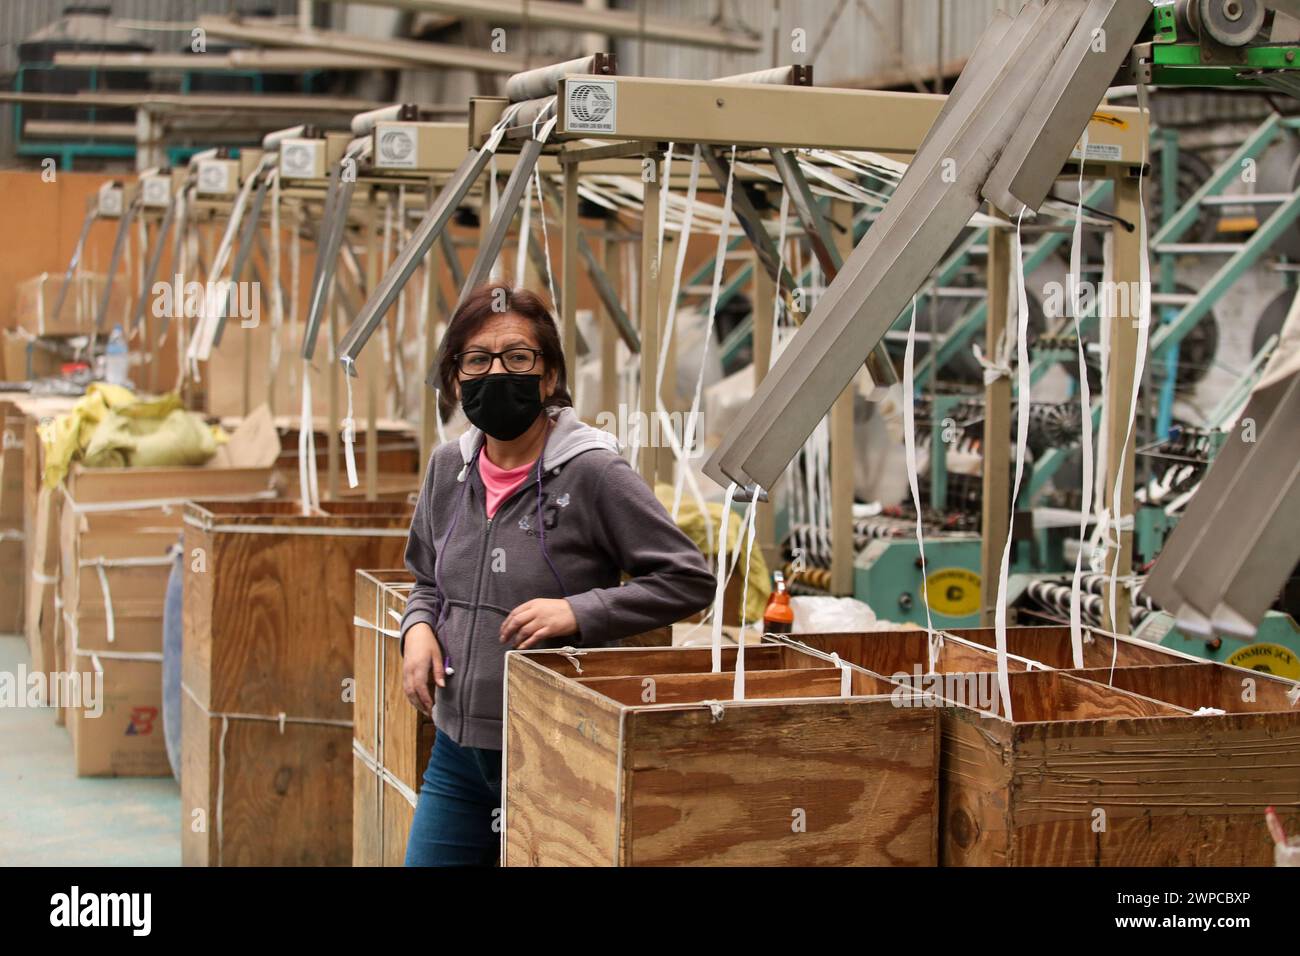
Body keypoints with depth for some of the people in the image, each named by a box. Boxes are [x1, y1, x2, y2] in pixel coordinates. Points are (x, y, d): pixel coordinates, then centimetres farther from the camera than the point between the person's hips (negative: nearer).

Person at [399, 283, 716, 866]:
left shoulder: (592, 473, -12)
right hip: (457, 752, 5)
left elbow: (690, 580, -11)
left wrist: (578, 613, -20)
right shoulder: (449, 468, 5)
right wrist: (417, 627, 0)